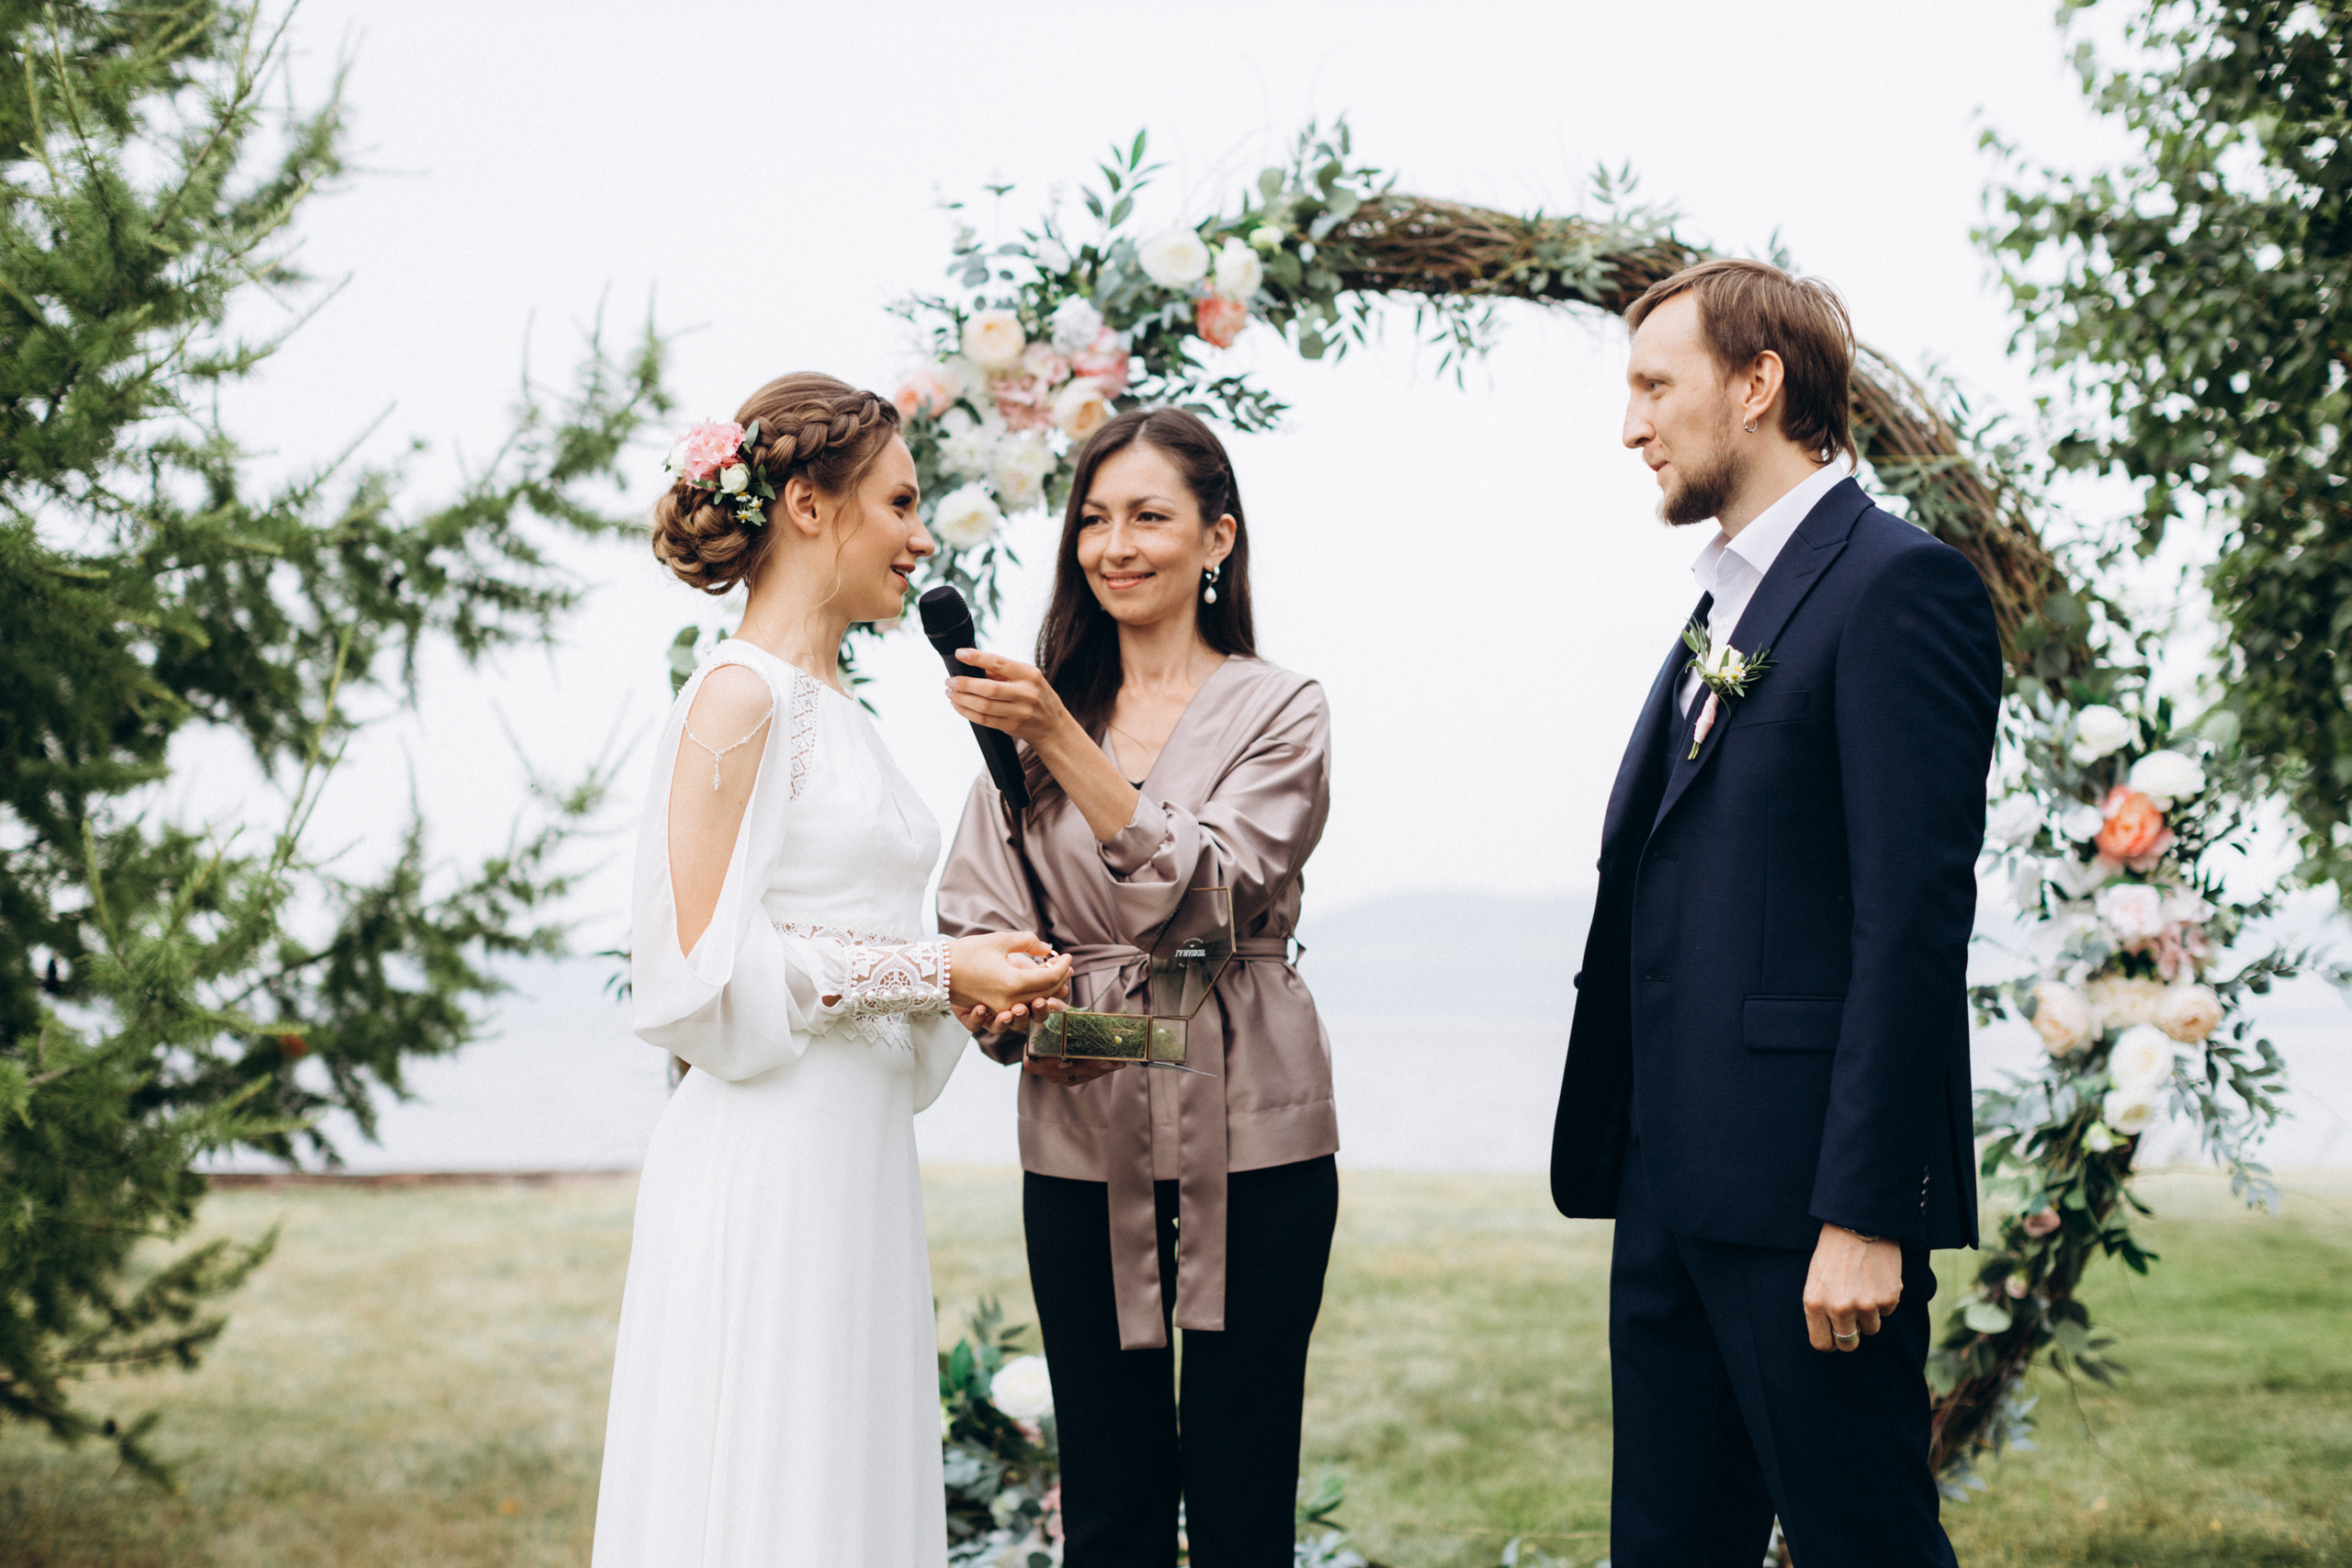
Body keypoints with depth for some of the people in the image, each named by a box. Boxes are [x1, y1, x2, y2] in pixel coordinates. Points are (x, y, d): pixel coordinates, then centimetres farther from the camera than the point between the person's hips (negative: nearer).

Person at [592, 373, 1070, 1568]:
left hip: (856, 1157, 9)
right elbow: (711, 967, -16)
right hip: (768, 1167, -9)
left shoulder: (828, 705, 16)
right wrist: (930, 975, -14)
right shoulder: (738, 696, -10)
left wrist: (962, 986, 5)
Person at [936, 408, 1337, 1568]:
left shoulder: (1278, 712, 1)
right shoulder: (1034, 710, 10)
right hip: (1081, 1136, 3)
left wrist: (1063, 743, -23)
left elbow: (1205, 888, -15)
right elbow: (975, 915, 6)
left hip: (1246, 1136, -2)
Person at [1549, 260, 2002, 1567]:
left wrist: (1863, 1213, -21)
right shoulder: (1727, 605, 20)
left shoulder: (1900, 588, -9)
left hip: (1805, 1195, -9)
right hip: (1674, 1188, 9)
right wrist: (1626, 1165, 14)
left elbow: (1915, 917, -17)